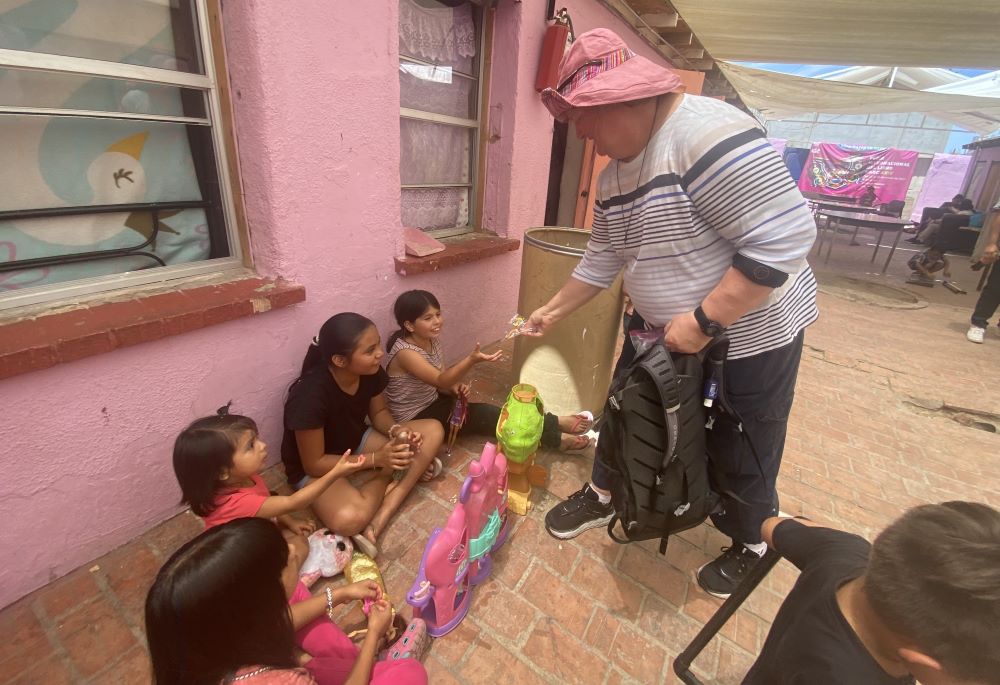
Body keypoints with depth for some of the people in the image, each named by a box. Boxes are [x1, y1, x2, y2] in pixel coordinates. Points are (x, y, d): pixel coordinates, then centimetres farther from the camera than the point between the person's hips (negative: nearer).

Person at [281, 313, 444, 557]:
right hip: (316, 466, -7)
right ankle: (388, 480, -4)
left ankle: (376, 524, -16)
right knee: (349, 519, -38)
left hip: (357, 442, 7)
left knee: (433, 431, -11)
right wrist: (377, 459, -29)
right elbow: (314, 464, -23)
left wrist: (396, 431, -20)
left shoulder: (371, 372, -16)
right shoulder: (311, 395, -32)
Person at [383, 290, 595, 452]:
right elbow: (440, 381, -33)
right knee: (485, 416, -19)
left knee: (487, 413, -13)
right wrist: (472, 360, -48)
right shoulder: (405, 353, -26)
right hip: (414, 419, -7)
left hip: (433, 403, 7)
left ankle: (553, 425, -13)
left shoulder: (432, 340, -1)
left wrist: (455, 387, -15)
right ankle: (556, 438, -17)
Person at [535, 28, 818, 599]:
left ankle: (751, 545, 43)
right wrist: (554, 310, 16)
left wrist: (704, 321, -28)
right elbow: (603, 258, 11)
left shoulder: (705, 132, -26)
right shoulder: (617, 173, 2)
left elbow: (785, 237, -29)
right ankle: (603, 496, 45)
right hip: (669, 332, 8)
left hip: (751, 335, -7)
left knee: (740, 452, 13)